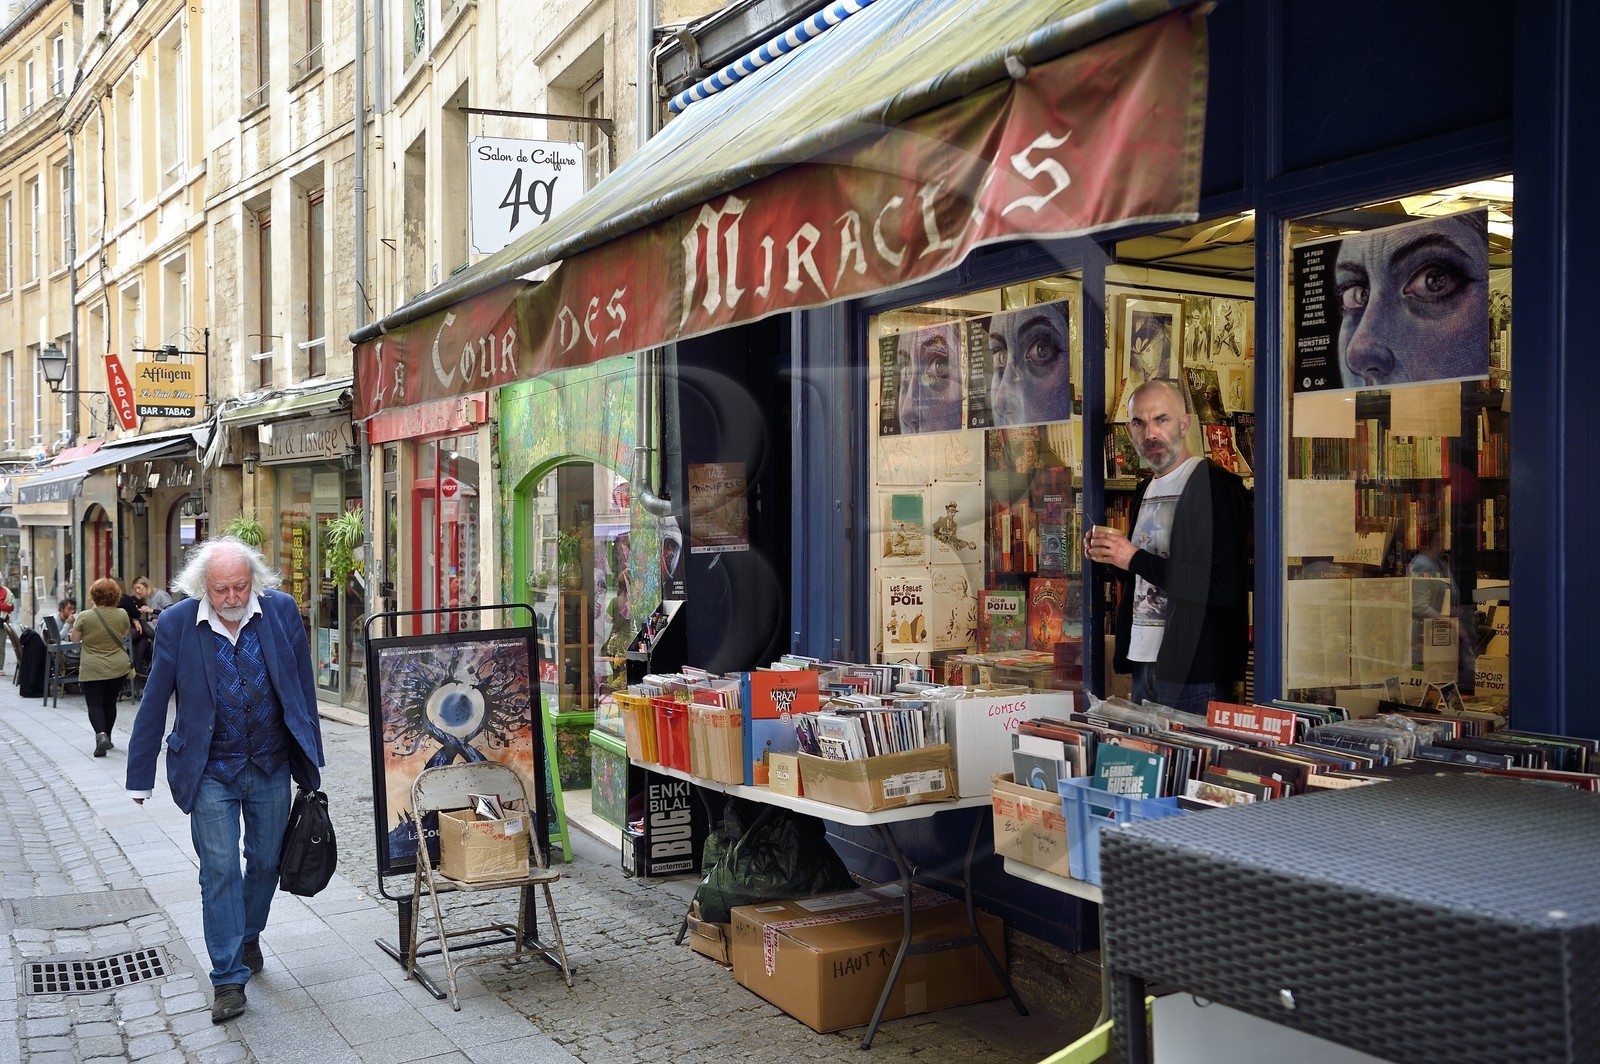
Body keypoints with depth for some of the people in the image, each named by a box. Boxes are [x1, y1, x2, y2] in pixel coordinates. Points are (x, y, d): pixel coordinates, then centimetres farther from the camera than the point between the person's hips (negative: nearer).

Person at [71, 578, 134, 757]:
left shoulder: (85, 616, -12)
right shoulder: (122, 615, -5)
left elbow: (75, 639, 2)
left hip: (92, 670, -3)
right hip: (118, 668, 3)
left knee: (95, 704, 0)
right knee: (110, 703, 16)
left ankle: (101, 734, -21)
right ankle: (107, 737, 24)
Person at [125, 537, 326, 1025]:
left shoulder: (282, 611, -8)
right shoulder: (176, 624, -10)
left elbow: (303, 687, 1)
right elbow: (154, 705, -2)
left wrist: (312, 758, 5)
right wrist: (140, 778, 2)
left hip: (271, 767, 2)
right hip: (210, 771, -2)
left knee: (266, 861, 15)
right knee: (220, 871, -2)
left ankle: (247, 936, 40)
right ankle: (228, 977, 8)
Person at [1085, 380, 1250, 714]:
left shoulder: (1216, 485, -11)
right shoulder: (1145, 491, 15)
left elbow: (1225, 586, -21)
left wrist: (1135, 559, -18)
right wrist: (1112, 558, 4)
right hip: (1144, 665, 8)